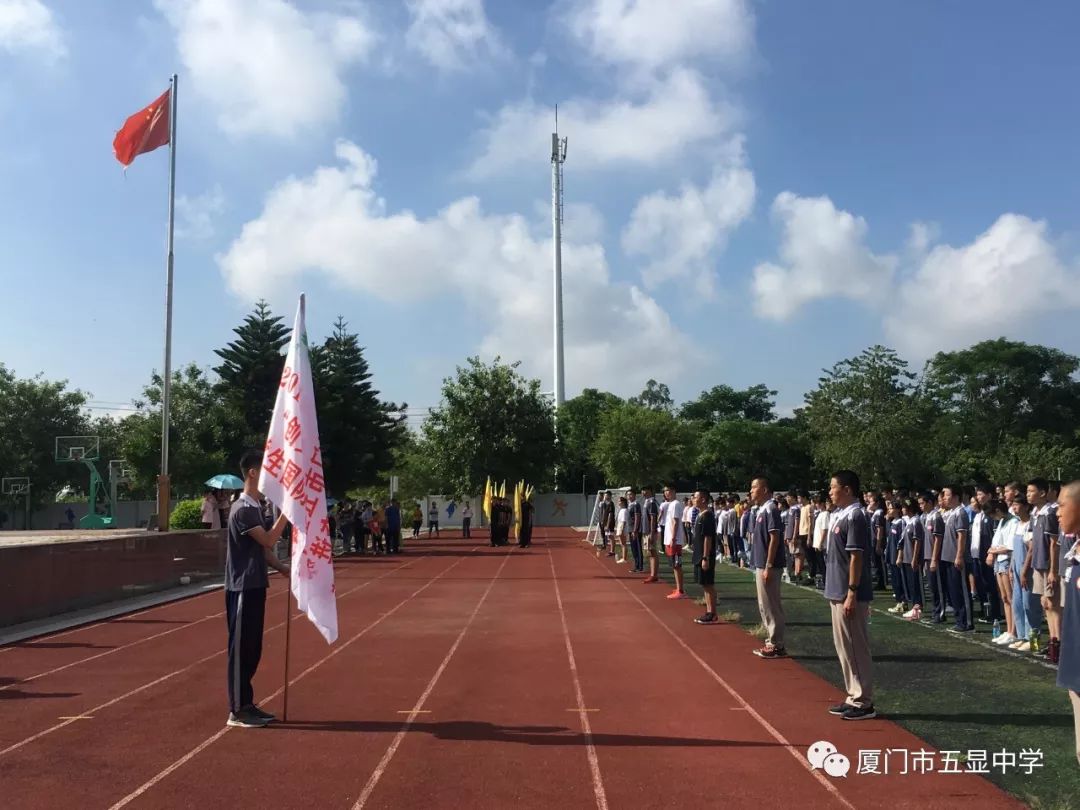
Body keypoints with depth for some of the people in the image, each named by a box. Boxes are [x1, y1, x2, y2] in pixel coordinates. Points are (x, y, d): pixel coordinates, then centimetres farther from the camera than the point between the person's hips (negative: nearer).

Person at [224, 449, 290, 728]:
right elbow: (269, 540, -25)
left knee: (252, 649, 14)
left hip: (255, 586, 10)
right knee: (240, 649, -2)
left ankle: (246, 705, 22)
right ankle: (237, 711, 5)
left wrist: (281, 567, 4)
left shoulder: (256, 508, 13)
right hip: (242, 588, -9)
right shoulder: (243, 509, -16)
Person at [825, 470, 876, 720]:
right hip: (837, 593, 10)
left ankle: (864, 703, 7)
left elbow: (856, 557, -19)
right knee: (844, 648, 15)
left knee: (856, 649, -1)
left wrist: (851, 593, -20)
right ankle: (853, 698, 24)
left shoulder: (854, 516, -16)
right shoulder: (840, 515, 13)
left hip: (849, 595, -10)